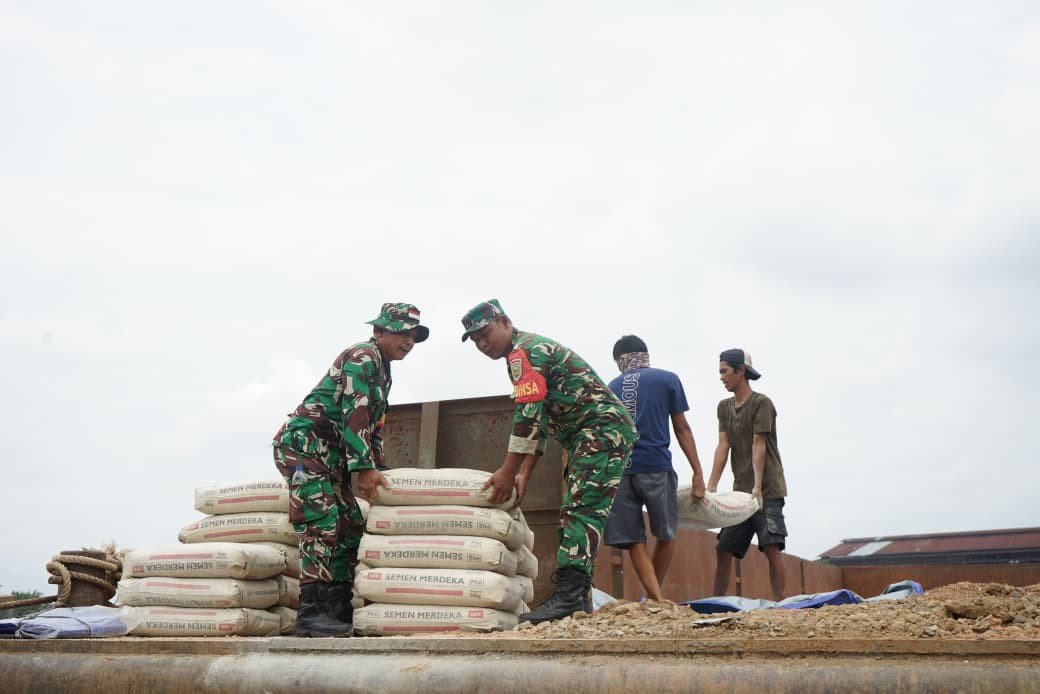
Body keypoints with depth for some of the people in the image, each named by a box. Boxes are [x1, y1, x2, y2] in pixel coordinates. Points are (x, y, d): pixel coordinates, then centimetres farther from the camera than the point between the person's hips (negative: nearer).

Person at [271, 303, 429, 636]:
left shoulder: (383, 373, 21)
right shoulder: (362, 356, -10)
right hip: (302, 443, -10)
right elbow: (355, 414, -20)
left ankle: (338, 611, 10)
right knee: (323, 524, -18)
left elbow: (374, 425, 23)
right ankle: (311, 612, -20)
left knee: (352, 528, 7)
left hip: (330, 457, 10)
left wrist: (379, 470, 13)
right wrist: (365, 468, -23)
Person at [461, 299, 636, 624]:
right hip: (588, 437, 11)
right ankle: (578, 598, 10)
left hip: (602, 427, -11)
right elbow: (538, 421, 22)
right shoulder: (533, 350, 22)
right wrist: (524, 474, 15)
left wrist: (507, 472, -16)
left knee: (580, 513, -18)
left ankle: (568, 597, -26)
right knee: (576, 513, 9)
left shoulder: (524, 351, -10)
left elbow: (527, 416, -19)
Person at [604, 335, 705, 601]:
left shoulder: (611, 387, 15)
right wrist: (698, 473, 6)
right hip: (656, 467, -2)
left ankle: (657, 599, -7)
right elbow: (681, 428, 4)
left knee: (633, 541, 4)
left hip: (618, 469, 2)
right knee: (666, 535, 15)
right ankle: (652, 595, 19)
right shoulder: (668, 379, 7)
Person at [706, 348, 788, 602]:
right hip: (740, 490, 7)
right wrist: (710, 487, -5)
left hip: (766, 489, -6)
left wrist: (757, 487, -21)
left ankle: (779, 602, -9)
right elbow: (723, 446, 6)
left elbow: (758, 446, -14)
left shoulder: (761, 403, -6)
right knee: (723, 548, 4)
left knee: (771, 546, -12)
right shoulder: (724, 407, 14)